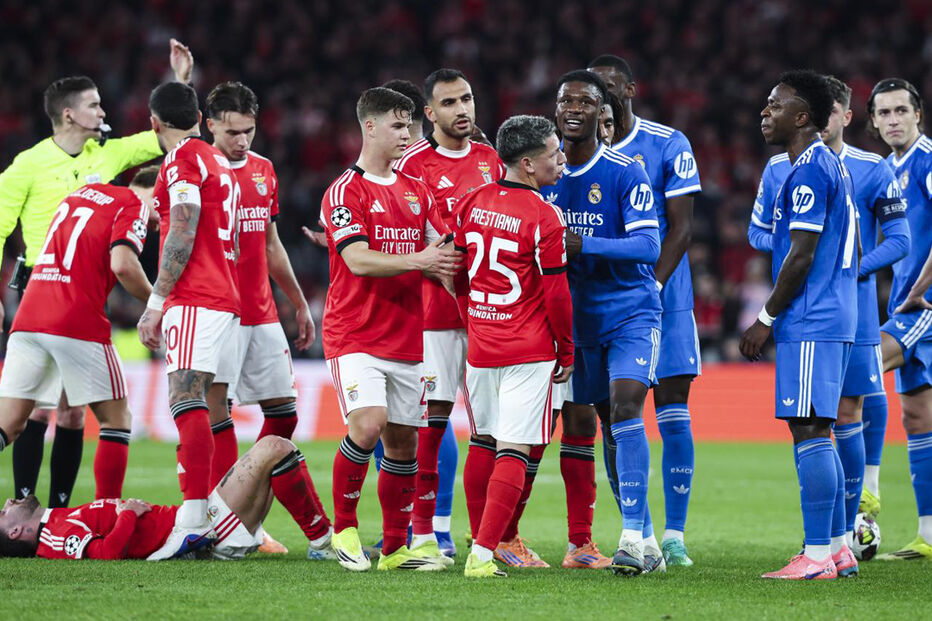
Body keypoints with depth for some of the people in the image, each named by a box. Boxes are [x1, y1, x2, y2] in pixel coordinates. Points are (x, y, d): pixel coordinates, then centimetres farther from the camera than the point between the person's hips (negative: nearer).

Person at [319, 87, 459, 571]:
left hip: (406, 338, 6)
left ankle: (395, 547, 14)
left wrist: (444, 265, -7)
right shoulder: (346, 191, -7)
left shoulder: (416, 191, 15)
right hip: (355, 335, -6)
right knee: (368, 423, -22)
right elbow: (359, 260, -18)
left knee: (402, 440, 6)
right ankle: (343, 527, -5)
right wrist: (417, 260, -28)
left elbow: (441, 250, 16)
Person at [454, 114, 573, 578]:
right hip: (528, 351, -6)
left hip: (480, 345, 6)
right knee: (512, 453, -4)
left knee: (484, 444, 18)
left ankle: (481, 546, 23)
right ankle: (482, 555, -12)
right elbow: (556, 293, -10)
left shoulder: (472, 203, 4)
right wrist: (567, 350, 2)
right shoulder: (543, 217, -14)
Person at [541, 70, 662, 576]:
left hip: (630, 311, -5)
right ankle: (580, 543, 16)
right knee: (578, 425, 7)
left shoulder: (624, 173, -10)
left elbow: (648, 246, -19)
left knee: (625, 407, -21)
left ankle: (633, 538, -23)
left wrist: (583, 246, -29)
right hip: (575, 319, 5)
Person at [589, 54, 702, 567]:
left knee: (673, 415, -4)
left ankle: (675, 534, 2)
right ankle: (641, 536, 6)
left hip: (663, 298, -2)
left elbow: (680, 226, -5)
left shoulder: (667, 145, -2)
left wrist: (651, 288, -16)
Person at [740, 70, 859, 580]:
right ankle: (836, 547, 15)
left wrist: (766, 320, -11)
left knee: (808, 430, -10)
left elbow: (801, 256, -18)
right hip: (835, 318, 10)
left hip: (810, 324, -10)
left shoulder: (809, 173, -13)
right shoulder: (831, 166, 18)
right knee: (815, 432, 13)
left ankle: (816, 555, -12)